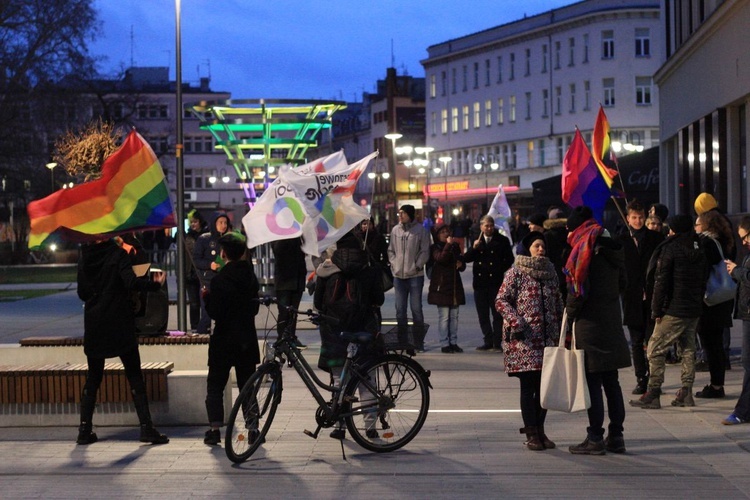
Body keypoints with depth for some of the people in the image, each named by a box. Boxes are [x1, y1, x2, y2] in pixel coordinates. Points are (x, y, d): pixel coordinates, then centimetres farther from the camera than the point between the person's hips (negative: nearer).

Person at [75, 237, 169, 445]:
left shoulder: (85, 258, 5)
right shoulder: (117, 254, -9)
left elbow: (82, 293, 11)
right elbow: (132, 282, -22)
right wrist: (155, 284, -9)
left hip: (94, 326, 5)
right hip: (119, 325, -4)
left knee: (93, 378, 13)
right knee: (135, 376, 1)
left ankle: (85, 430, 11)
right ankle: (146, 427, -2)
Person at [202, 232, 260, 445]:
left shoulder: (220, 279, -16)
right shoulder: (250, 276, 3)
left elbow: (215, 313, -17)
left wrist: (207, 297, -1)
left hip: (224, 340, -5)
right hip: (247, 339, 5)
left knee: (215, 385, 5)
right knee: (247, 386, 11)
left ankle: (215, 428, -2)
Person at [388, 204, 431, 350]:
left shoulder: (420, 230, -2)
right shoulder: (395, 230, 9)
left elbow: (425, 251, -3)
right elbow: (391, 250, 14)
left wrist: (417, 266, -9)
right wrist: (394, 265, 3)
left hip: (415, 275, -4)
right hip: (398, 275, 4)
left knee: (416, 308, -2)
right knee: (400, 309, 7)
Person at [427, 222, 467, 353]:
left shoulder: (455, 246, 14)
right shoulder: (435, 248, -3)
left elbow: (462, 265, 23)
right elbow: (440, 258, -24)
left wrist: (461, 264, 0)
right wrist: (448, 245, -28)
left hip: (455, 285, 6)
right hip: (441, 286, -6)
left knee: (454, 316, 8)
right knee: (444, 316, -5)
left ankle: (453, 342, 14)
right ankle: (444, 344, -1)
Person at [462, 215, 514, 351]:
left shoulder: (502, 241, 3)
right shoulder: (476, 241, 12)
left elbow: (509, 259, 2)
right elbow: (466, 259, 5)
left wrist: (500, 271, -5)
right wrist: (473, 248, -10)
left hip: (496, 282, -4)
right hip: (480, 282, 4)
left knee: (497, 314, -3)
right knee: (483, 315, 6)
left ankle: (497, 342, 0)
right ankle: (488, 341, 12)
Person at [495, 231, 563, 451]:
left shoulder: (550, 272, 13)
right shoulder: (516, 273, -3)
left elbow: (558, 303, 19)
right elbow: (501, 300, -5)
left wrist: (561, 328, 14)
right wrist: (515, 321, -18)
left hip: (548, 338, 5)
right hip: (524, 340, -5)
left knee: (545, 384, 5)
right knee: (528, 385, -3)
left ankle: (540, 430, 16)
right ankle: (531, 433, 4)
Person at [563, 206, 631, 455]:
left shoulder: (584, 249, -13)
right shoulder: (612, 247, 11)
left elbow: (578, 290, -16)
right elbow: (622, 283, 19)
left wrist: (569, 314, -5)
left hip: (590, 323, -8)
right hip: (612, 320, 8)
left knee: (592, 381, -3)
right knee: (611, 381, 13)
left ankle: (595, 438, 1)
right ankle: (616, 436, 17)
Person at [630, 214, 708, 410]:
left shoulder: (670, 248, -9)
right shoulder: (699, 249, 11)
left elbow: (661, 282, -11)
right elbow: (704, 280, 14)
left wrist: (656, 310, -7)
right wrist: (698, 302, 17)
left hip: (673, 310, -7)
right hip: (694, 310, 7)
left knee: (656, 350, -2)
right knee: (688, 349, 13)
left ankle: (653, 394, -5)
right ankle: (686, 393, 11)